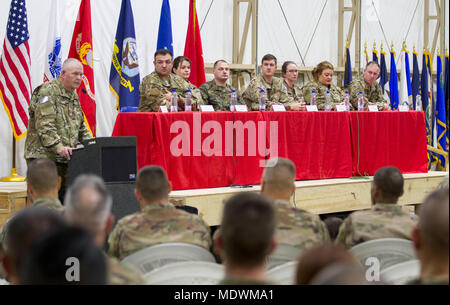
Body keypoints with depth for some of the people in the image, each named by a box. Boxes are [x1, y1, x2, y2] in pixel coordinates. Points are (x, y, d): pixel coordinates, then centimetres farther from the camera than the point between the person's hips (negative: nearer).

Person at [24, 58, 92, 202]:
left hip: (65, 158, 8)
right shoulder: (47, 91, -10)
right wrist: (58, 147, -29)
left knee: (65, 198, 8)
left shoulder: (74, 95, 19)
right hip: (43, 156, -8)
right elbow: (45, 125, -20)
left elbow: (81, 125, 26)